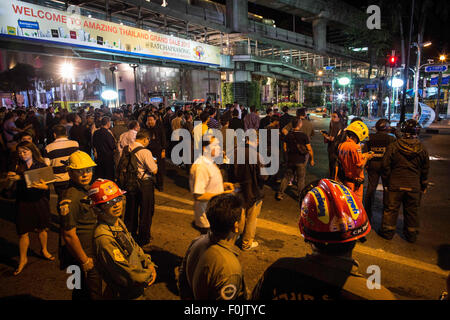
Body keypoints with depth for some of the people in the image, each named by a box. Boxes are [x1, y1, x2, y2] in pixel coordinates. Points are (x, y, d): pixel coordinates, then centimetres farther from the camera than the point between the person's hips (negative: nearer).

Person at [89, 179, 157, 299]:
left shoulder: (118, 222, -3)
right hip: (125, 294, -8)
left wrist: (149, 264, -4)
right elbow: (128, 274, -29)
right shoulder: (104, 238, -32)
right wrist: (149, 275, -14)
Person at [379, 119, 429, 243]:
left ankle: (387, 232, 18)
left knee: (391, 208, 9)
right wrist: (424, 186, 19)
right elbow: (425, 170, 8)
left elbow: (386, 165, -5)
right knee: (412, 210, 13)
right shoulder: (422, 150, -2)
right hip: (414, 186, 2)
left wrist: (386, 180, 8)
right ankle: (411, 235, 25)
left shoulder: (393, 147, -10)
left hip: (396, 184, -2)